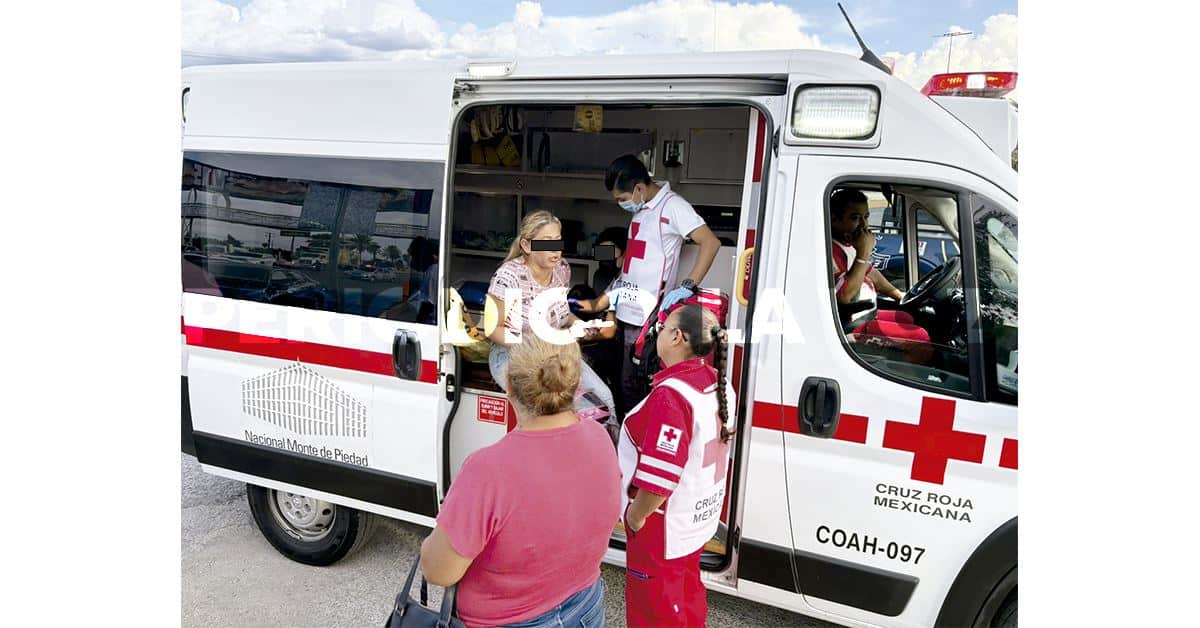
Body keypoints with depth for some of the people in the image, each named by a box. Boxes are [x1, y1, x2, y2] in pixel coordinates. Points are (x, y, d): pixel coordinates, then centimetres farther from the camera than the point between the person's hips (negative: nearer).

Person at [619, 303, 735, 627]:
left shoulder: (672, 393, -30)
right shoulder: (717, 384, -1)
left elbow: (661, 475, -31)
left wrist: (635, 516, -15)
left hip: (664, 527, -8)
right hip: (698, 518, 9)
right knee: (687, 594, 26)